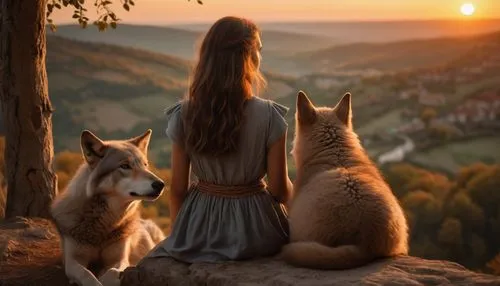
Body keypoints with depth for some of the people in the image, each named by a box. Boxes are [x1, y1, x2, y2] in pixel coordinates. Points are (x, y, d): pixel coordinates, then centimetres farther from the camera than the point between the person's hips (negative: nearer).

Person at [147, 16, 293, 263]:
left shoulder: (184, 115, -11)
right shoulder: (269, 116, -17)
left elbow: (178, 190, -3)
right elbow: (280, 190, -10)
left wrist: (179, 234, 14)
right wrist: (291, 189, 14)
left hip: (199, 228, 2)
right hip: (254, 230, -2)